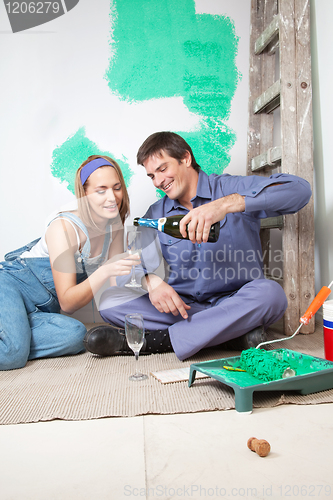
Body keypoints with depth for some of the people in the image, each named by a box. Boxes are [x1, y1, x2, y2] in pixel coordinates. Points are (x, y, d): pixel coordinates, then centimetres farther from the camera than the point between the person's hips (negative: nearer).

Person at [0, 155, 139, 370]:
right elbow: (67, 302, -22)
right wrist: (104, 272, -36)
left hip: (42, 309, 7)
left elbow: (116, 286, 1)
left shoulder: (114, 228, -1)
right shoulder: (63, 228, -21)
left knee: (75, 335, -25)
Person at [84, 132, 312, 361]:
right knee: (110, 300, -15)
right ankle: (233, 329, -18)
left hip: (233, 302, -3)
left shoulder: (231, 187, -3)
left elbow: (299, 189, -19)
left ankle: (154, 340, -26)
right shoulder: (156, 213, 13)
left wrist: (225, 204, -33)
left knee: (270, 292, -34)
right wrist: (151, 280, -21)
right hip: (181, 305, 4)